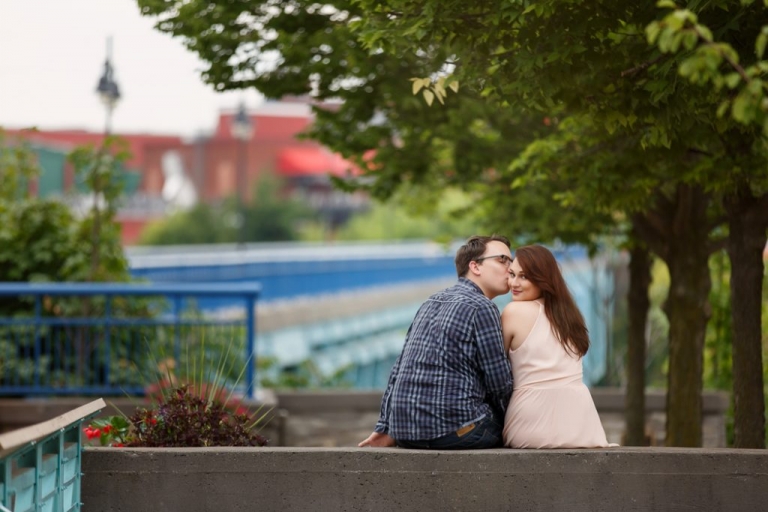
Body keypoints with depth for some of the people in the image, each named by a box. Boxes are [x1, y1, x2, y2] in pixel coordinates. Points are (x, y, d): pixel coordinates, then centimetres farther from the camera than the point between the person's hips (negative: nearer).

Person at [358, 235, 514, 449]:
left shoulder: (432, 303, 17)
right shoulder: (481, 308, -7)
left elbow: (399, 370, 17)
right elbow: (500, 384, -7)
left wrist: (385, 428, 19)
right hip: (453, 430, -8)